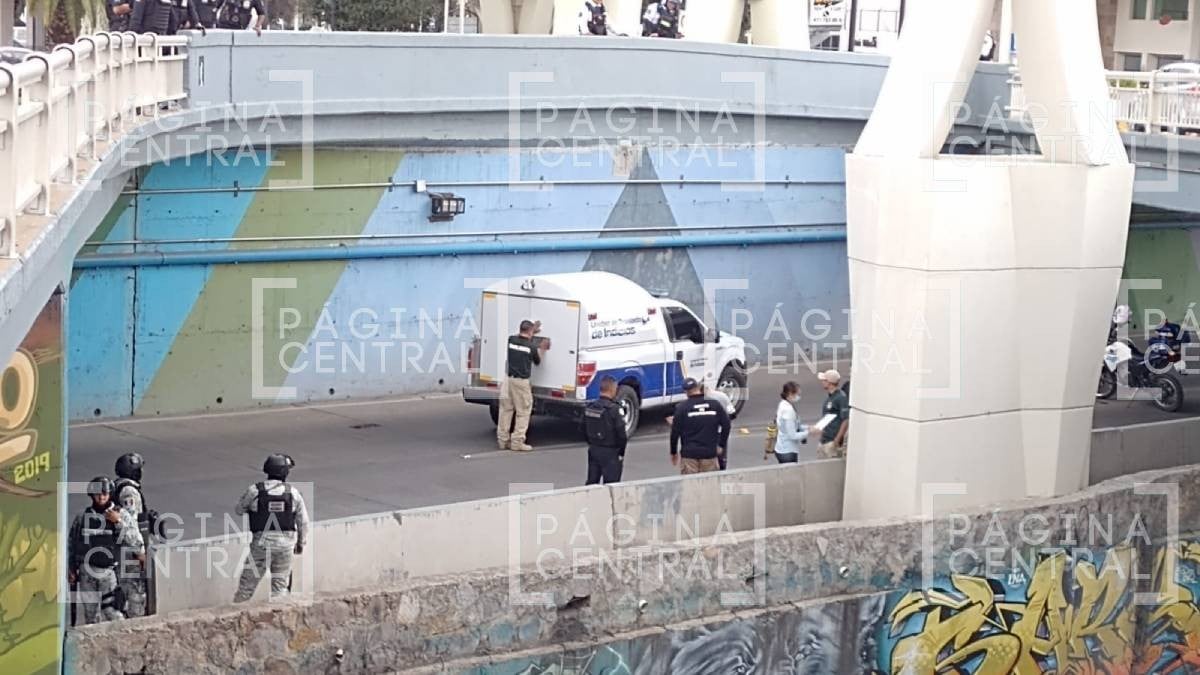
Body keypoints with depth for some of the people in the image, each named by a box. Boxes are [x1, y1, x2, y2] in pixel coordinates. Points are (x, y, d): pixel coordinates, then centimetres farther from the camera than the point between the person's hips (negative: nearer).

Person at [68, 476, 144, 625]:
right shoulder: (82, 518, 11)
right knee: (90, 614, 6)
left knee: (113, 612, -16)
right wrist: (71, 570, 12)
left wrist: (119, 522, -13)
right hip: (87, 572, 3)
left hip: (110, 571, -3)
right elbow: (71, 545, 17)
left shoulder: (122, 515, 3)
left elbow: (136, 541, -6)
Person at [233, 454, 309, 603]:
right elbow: (303, 521, 4)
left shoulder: (255, 490, -8)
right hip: (285, 542, 2)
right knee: (280, 585, 13)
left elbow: (239, 510, 7)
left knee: (247, 585, 7)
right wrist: (301, 543, 19)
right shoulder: (293, 493, -3)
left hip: (261, 542, -2)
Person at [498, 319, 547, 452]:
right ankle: (517, 442, -1)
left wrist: (532, 330, 36)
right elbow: (537, 362, 11)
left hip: (508, 379, 5)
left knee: (506, 409, 12)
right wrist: (541, 349, 25)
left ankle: (502, 440, 16)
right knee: (523, 412, 3)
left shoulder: (511, 340, 2)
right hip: (521, 381, -5)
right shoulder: (532, 347, -9)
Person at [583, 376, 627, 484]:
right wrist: (621, 454, -4)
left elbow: (583, 428, 11)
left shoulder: (589, 407, 2)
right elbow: (621, 434, -17)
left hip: (593, 450, 7)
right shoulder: (613, 409, -19)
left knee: (592, 481, 14)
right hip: (610, 453, -6)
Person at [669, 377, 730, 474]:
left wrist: (673, 452, 9)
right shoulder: (714, 405, 2)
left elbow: (675, 432, -2)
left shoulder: (681, 408, -4)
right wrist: (721, 445, 14)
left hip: (689, 454, -2)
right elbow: (726, 425, 5)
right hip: (710, 453, 2)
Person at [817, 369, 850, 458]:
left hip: (833, 442, -10)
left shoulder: (841, 398, -14)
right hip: (824, 441, 10)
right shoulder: (830, 398, 15)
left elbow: (846, 421, -19)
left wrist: (837, 441, -21)